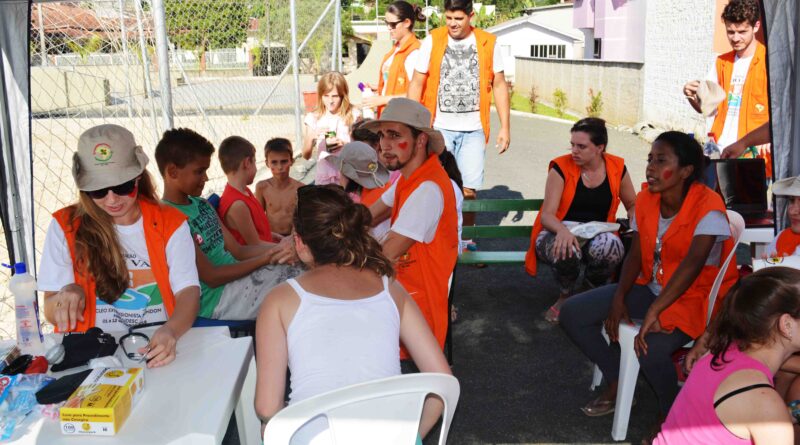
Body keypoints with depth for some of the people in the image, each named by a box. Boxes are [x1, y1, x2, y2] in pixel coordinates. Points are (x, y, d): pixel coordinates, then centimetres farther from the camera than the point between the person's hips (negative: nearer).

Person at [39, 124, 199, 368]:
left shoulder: (170, 223, 5)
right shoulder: (65, 226, 5)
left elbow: (188, 291, -6)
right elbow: (52, 314, 7)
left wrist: (170, 331, -28)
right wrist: (67, 294, -17)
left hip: (158, 348, -3)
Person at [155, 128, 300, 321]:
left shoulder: (202, 204, 14)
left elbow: (238, 251, 10)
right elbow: (211, 277, -16)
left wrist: (278, 248, -7)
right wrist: (266, 258, -16)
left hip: (236, 279, 8)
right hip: (214, 300, -8)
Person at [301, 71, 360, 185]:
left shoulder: (352, 115, -1)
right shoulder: (314, 118, 3)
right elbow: (306, 156, 5)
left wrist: (345, 144, -16)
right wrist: (311, 137, -13)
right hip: (323, 175, 1)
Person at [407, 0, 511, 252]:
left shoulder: (488, 43, 4)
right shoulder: (432, 41, 1)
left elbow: (499, 85, 7)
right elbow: (417, 83, 2)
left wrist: (505, 127, 3)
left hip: (473, 129, 1)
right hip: (439, 127, -1)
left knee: (468, 190, 2)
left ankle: (466, 239, 20)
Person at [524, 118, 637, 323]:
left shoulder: (617, 168, 2)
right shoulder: (561, 168, -8)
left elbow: (633, 205, 17)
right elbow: (547, 215, -14)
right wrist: (563, 230, -36)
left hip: (598, 235, 2)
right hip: (559, 233, -2)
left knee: (610, 246, -35)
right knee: (567, 250, -39)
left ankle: (595, 286, 1)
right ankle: (565, 296, -4)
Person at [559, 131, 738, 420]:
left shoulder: (708, 207, -21)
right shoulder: (645, 199, -1)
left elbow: (693, 263, -33)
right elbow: (635, 255, 1)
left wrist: (653, 312, -40)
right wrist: (618, 299, -15)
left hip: (692, 298, -7)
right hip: (650, 287, 7)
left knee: (650, 348, -35)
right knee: (572, 313, -6)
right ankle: (617, 382, 12)